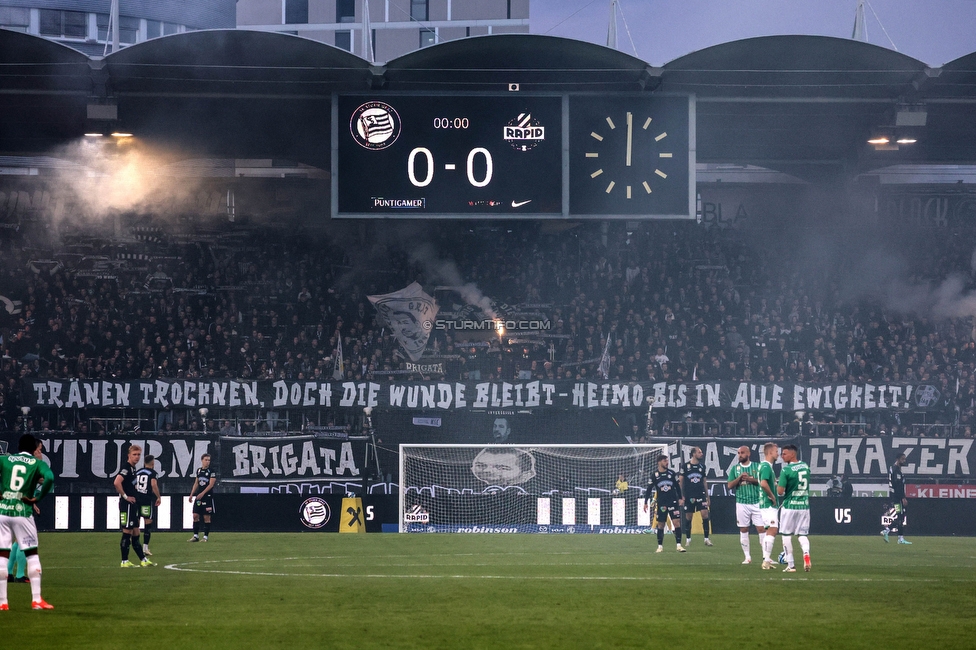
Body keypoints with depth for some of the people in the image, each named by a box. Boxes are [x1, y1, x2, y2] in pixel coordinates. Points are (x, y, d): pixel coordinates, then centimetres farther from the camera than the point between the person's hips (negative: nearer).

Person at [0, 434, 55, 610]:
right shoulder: (37, 463, 2)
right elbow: (49, 478, -17)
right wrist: (37, 498, -5)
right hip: (23, 513, -2)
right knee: (32, 554, 9)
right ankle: (36, 599, 6)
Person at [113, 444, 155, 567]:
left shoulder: (133, 468, 16)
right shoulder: (126, 467, -14)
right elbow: (117, 482, -28)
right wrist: (125, 496, -20)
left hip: (133, 505, 10)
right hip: (127, 505, -10)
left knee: (135, 534, 13)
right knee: (127, 532, -5)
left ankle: (143, 560, 17)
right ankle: (124, 561, 0)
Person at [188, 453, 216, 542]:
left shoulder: (211, 471, -6)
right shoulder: (198, 470, 12)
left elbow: (211, 484, -13)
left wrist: (202, 493, -19)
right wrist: (191, 494, 14)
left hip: (207, 496, -6)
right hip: (199, 496, 6)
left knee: (206, 517, -3)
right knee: (195, 515, 1)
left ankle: (206, 537, 2)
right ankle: (196, 536, 7)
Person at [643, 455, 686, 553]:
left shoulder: (671, 473, 2)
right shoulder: (654, 475, -3)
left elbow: (677, 486, 12)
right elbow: (649, 489, 0)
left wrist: (680, 498, 9)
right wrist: (646, 503, -3)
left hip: (673, 502, 1)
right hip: (661, 503, -1)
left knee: (677, 522, -9)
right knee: (660, 525, 4)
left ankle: (679, 545, -7)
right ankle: (660, 546, 14)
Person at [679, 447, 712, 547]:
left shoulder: (702, 466, 9)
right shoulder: (685, 466, -2)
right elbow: (680, 481, 2)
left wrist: (707, 495, 16)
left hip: (701, 494, 2)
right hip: (689, 496, -2)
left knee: (705, 514, -10)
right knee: (688, 517, 4)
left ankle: (706, 539, -6)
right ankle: (688, 539, 17)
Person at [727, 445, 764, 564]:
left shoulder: (757, 467, 5)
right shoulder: (735, 468, 9)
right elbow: (730, 485, 3)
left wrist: (751, 479, -13)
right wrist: (739, 478, -11)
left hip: (757, 502, -2)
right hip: (742, 503, 2)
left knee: (761, 528, -6)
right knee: (743, 530, 3)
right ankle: (747, 557, 10)